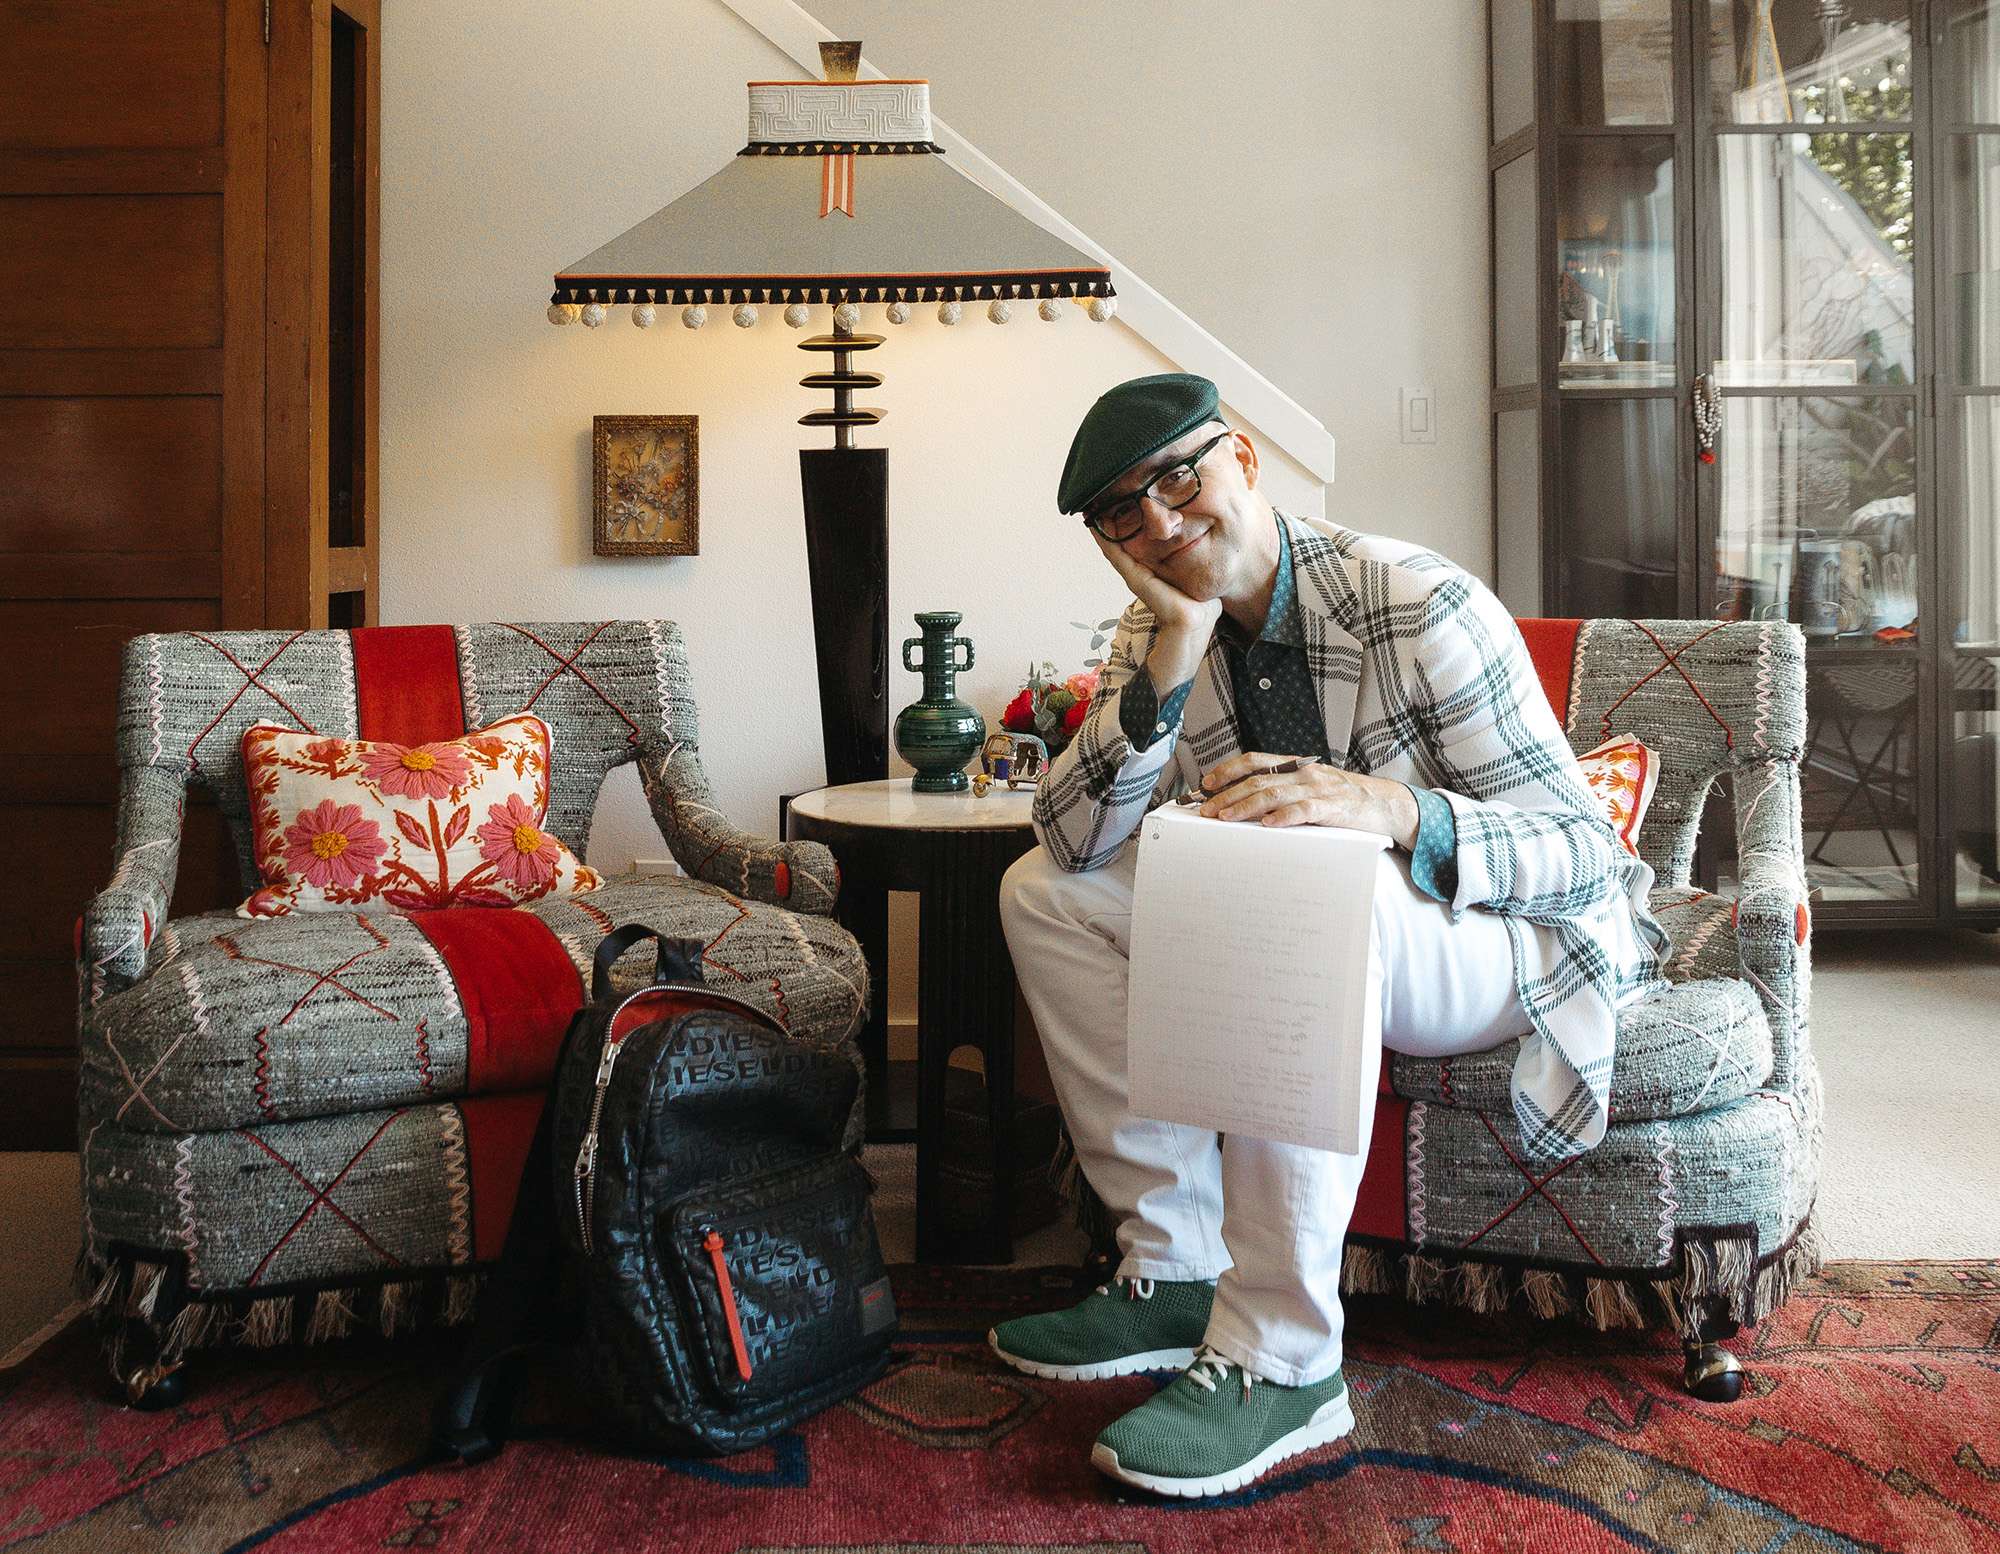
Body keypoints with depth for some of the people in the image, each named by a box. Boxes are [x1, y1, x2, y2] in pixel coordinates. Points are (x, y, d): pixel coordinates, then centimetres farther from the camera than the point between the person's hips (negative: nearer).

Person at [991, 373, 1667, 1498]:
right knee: (1046, 895, -7)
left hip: (1516, 941, -6)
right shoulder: (1159, 634, -1)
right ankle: (1178, 1271, -7)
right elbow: (1072, 840, -14)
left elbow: (1588, 851, -21)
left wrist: (1391, 805, -39)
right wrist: (1171, 661, -26)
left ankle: (1280, 1357, -30)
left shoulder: (1422, 605, -20)